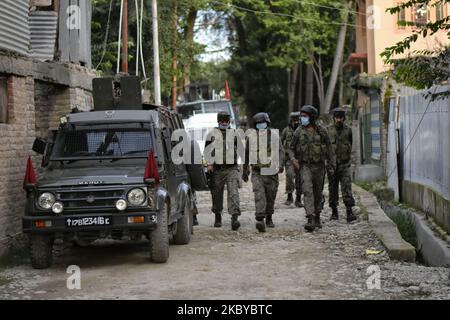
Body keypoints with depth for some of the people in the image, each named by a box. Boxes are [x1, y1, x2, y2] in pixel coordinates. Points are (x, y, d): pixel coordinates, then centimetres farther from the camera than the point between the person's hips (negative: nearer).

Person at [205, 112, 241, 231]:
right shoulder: (212, 135, 4)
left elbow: (238, 149, 19)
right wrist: (209, 164, -13)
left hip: (232, 169, 0)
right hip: (217, 170, 1)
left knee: (233, 192, -16)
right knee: (217, 195, 10)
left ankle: (235, 218, -26)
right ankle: (218, 217, 29)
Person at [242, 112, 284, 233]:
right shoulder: (251, 138, 5)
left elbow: (281, 151, -6)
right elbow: (246, 155, 15)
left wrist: (278, 164, -23)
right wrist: (244, 171, 19)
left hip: (271, 172, 1)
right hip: (257, 173, -1)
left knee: (270, 197, 10)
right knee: (259, 195, -17)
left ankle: (269, 219, 29)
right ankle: (260, 220, -27)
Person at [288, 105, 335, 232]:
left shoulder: (322, 131, -2)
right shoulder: (299, 131, -1)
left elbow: (329, 149, 5)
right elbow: (291, 149, 6)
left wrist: (331, 165, 2)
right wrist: (293, 159, -13)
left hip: (319, 166, 1)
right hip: (305, 166, -1)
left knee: (318, 193, 11)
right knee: (307, 190, -18)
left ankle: (317, 218, 31)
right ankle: (310, 220, -25)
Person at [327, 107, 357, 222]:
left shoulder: (348, 130, 4)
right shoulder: (328, 130, 0)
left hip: (344, 164, 0)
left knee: (347, 187, -10)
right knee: (333, 188, 7)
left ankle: (349, 212, -13)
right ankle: (334, 212, 17)